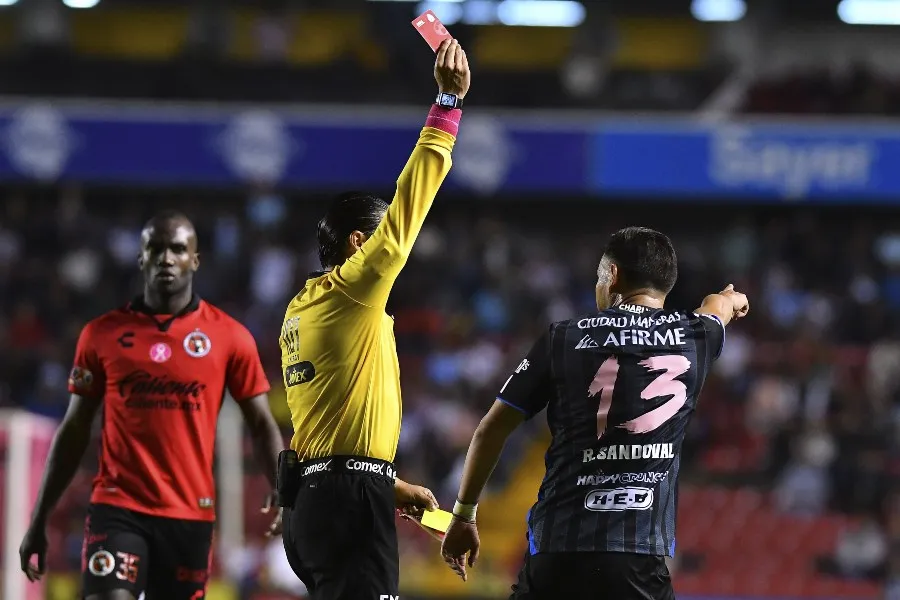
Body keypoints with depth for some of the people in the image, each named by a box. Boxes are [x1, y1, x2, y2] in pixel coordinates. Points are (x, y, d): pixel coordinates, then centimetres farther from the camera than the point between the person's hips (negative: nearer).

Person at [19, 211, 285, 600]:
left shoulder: (229, 337, 3)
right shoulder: (102, 335, 5)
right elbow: (74, 431, 11)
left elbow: (262, 425, 5)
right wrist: (39, 520, 9)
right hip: (117, 508, -1)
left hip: (190, 513, 1)